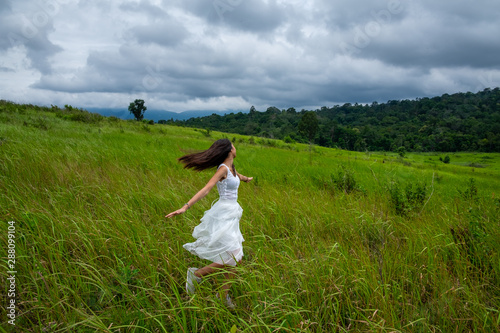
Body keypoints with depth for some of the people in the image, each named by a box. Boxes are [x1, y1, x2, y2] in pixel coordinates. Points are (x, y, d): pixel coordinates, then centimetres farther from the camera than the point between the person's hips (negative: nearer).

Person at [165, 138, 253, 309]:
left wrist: (247, 179, 59)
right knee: (233, 258, -10)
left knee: (235, 258, 10)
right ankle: (197, 274, 5)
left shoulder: (231, 168, 12)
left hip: (231, 217, 9)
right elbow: (206, 189, -25)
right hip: (223, 216, -9)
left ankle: (224, 295, 23)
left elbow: (239, 176, 37)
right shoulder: (223, 168, -16)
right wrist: (185, 207, -34)